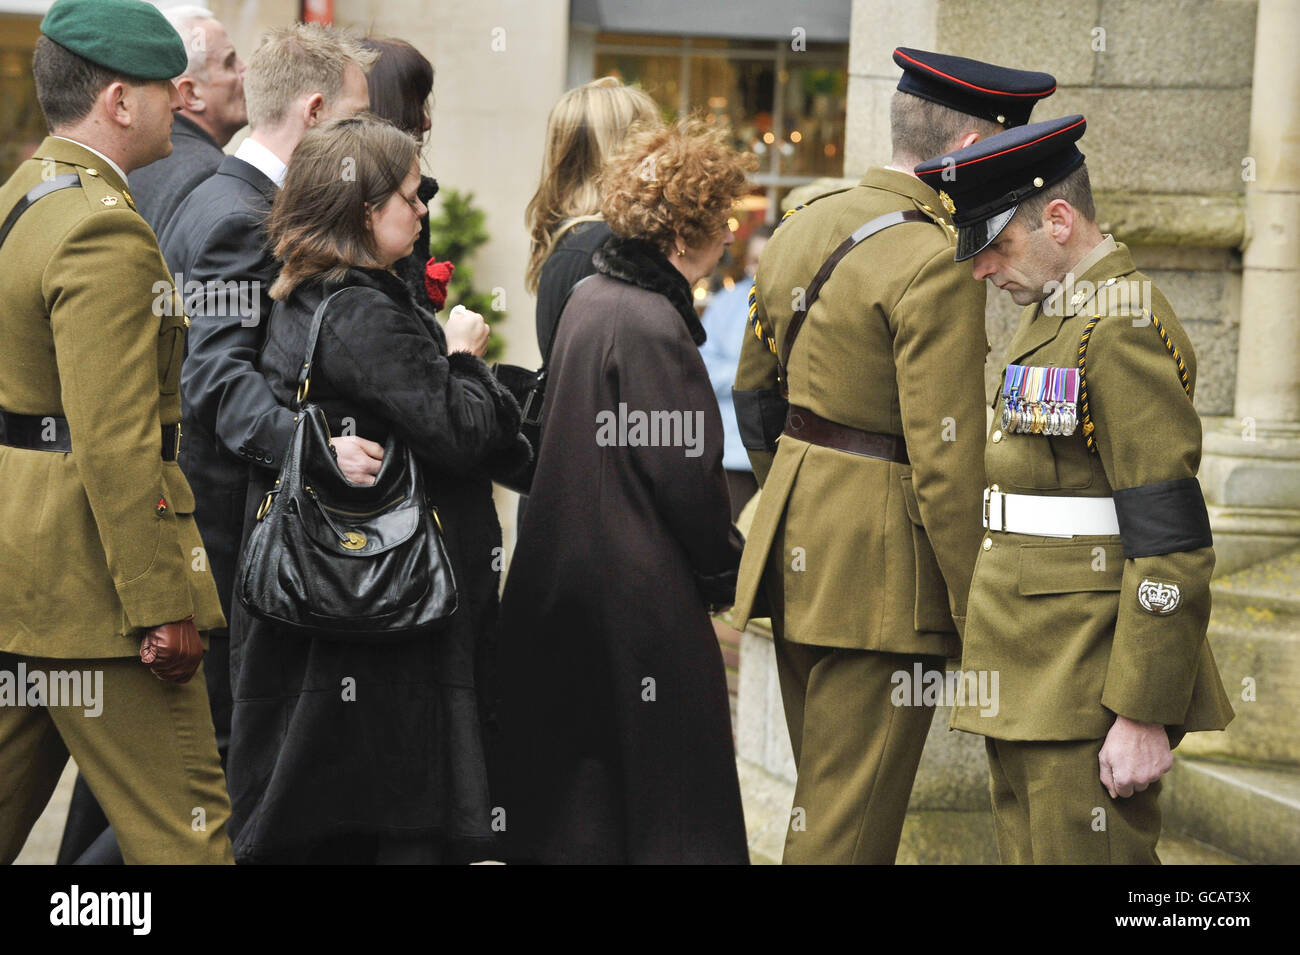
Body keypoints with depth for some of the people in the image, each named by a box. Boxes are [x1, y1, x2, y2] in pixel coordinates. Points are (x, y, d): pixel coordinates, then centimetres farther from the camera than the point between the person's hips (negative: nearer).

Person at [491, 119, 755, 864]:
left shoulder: (587, 300, 10)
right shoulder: (653, 327, -18)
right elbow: (686, 475, -17)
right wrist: (731, 572, -2)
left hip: (565, 592, 9)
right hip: (641, 600, -9)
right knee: (668, 812, -1)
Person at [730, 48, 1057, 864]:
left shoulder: (800, 230, 10)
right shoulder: (937, 266, -17)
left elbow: (754, 393, 20)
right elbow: (947, 463, -20)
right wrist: (984, 618, -14)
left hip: (795, 548, 9)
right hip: (884, 568, -9)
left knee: (822, 793, 20)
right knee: (852, 823, -1)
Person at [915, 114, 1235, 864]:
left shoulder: (1121, 325, -15)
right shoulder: (1060, 313, 17)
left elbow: (1172, 546, -20)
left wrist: (1144, 715, -21)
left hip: (1089, 690, -10)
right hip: (1032, 686, 10)